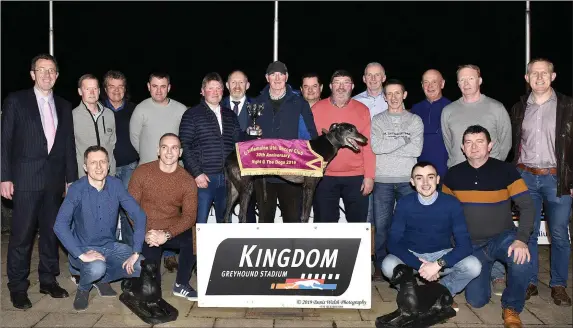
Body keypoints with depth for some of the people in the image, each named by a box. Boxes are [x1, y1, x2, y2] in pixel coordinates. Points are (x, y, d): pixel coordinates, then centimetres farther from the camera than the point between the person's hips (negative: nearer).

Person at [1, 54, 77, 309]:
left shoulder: (64, 106, 11)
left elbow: (69, 145, 11)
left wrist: (71, 178, 8)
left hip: (54, 179, 4)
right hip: (26, 178, -4)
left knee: (51, 231, 11)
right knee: (21, 235, 0)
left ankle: (48, 280, 23)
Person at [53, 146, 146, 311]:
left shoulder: (115, 185, -8)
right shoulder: (77, 189, -16)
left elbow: (139, 215, -11)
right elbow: (60, 226, -26)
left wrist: (136, 252, -19)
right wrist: (81, 254, -33)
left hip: (110, 245, 4)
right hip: (84, 247, -3)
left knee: (143, 266, -18)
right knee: (96, 268, -35)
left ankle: (101, 278, 9)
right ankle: (83, 288, 2)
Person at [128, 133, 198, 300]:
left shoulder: (188, 181, -7)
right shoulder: (141, 172, -8)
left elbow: (189, 216, -11)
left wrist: (167, 235, -26)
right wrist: (144, 233, -18)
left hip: (173, 231, 1)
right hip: (146, 232, -1)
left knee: (194, 239, -30)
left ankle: (181, 284, -5)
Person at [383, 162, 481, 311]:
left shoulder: (452, 203, -13)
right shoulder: (404, 203, -13)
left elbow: (464, 244, -17)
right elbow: (393, 242, -16)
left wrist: (438, 264, -32)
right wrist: (420, 265, -29)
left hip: (442, 255, 1)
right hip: (412, 256, 0)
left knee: (473, 266, -27)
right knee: (388, 265, -32)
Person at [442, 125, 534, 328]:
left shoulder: (506, 170, -11)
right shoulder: (453, 174, -4)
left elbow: (527, 206, -13)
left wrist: (522, 239, -28)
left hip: (502, 237, -2)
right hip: (471, 244, 2)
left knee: (521, 258, -37)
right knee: (476, 301, -3)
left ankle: (511, 308, -8)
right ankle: (486, 268, 33)